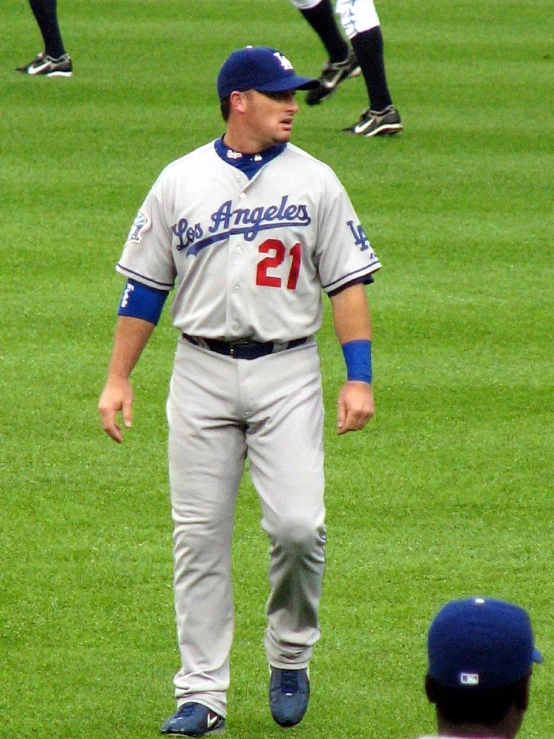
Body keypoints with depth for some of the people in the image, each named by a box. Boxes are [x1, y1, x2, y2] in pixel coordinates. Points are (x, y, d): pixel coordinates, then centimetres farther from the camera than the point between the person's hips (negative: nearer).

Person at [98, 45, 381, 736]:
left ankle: (289, 657, 12)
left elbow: (348, 282, 4)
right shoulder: (180, 181, 5)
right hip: (202, 374, 1)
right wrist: (117, 379, 5)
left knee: (297, 523, -13)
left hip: (287, 374, -1)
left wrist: (358, 377, -5)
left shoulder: (314, 181, 4)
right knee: (198, 538, 0)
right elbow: (144, 286, 9)